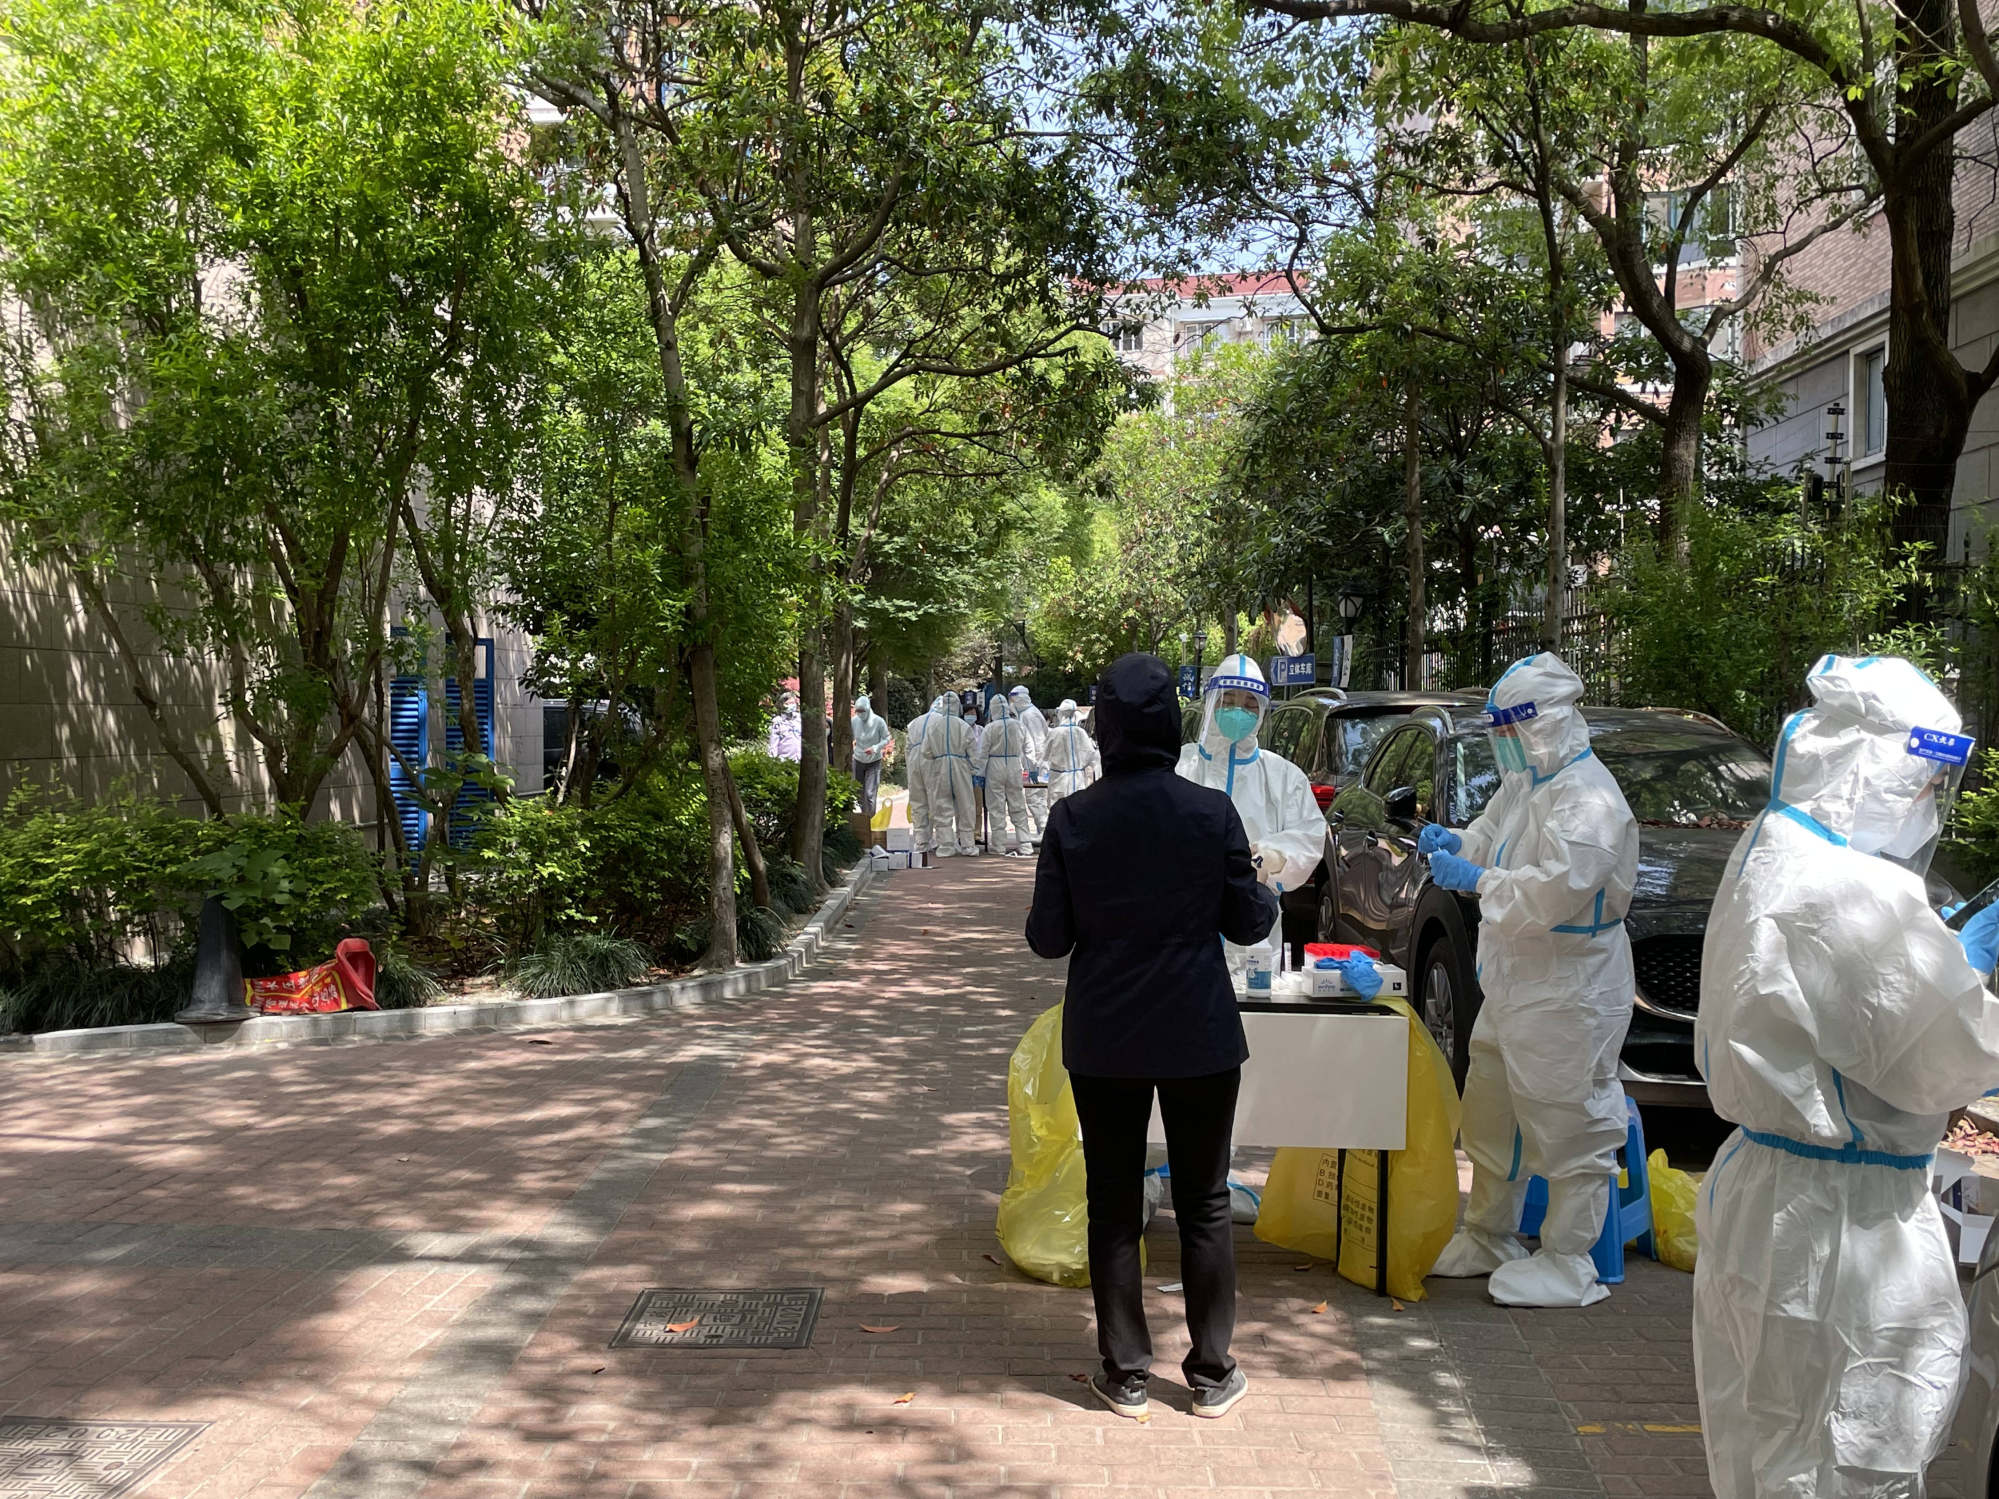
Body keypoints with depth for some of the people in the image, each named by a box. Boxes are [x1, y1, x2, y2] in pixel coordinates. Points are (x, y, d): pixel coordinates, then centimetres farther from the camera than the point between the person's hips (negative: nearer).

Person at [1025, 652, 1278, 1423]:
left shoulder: (1072, 818, -9)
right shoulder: (1211, 811, -11)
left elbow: (1047, 937, -6)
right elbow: (1248, 921, -4)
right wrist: (1270, 895, 17)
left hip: (1104, 1040, 1)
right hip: (1200, 1037, 0)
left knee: (1113, 1205, 13)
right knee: (1204, 1202, 13)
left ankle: (1126, 1373, 20)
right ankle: (1211, 1373, 22)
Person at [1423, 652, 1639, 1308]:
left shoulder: (1589, 798, -19)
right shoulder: (1524, 784, 13)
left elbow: (1553, 889, -28)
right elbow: (1490, 840, 21)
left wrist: (1476, 880, -23)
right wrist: (1454, 844, 1)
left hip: (1570, 992, -10)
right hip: (1512, 984, 10)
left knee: (1569, 1128, -1)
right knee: (1491, 1115, 18)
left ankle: (1567, 1265, 11)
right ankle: (1489, 1239, 33)